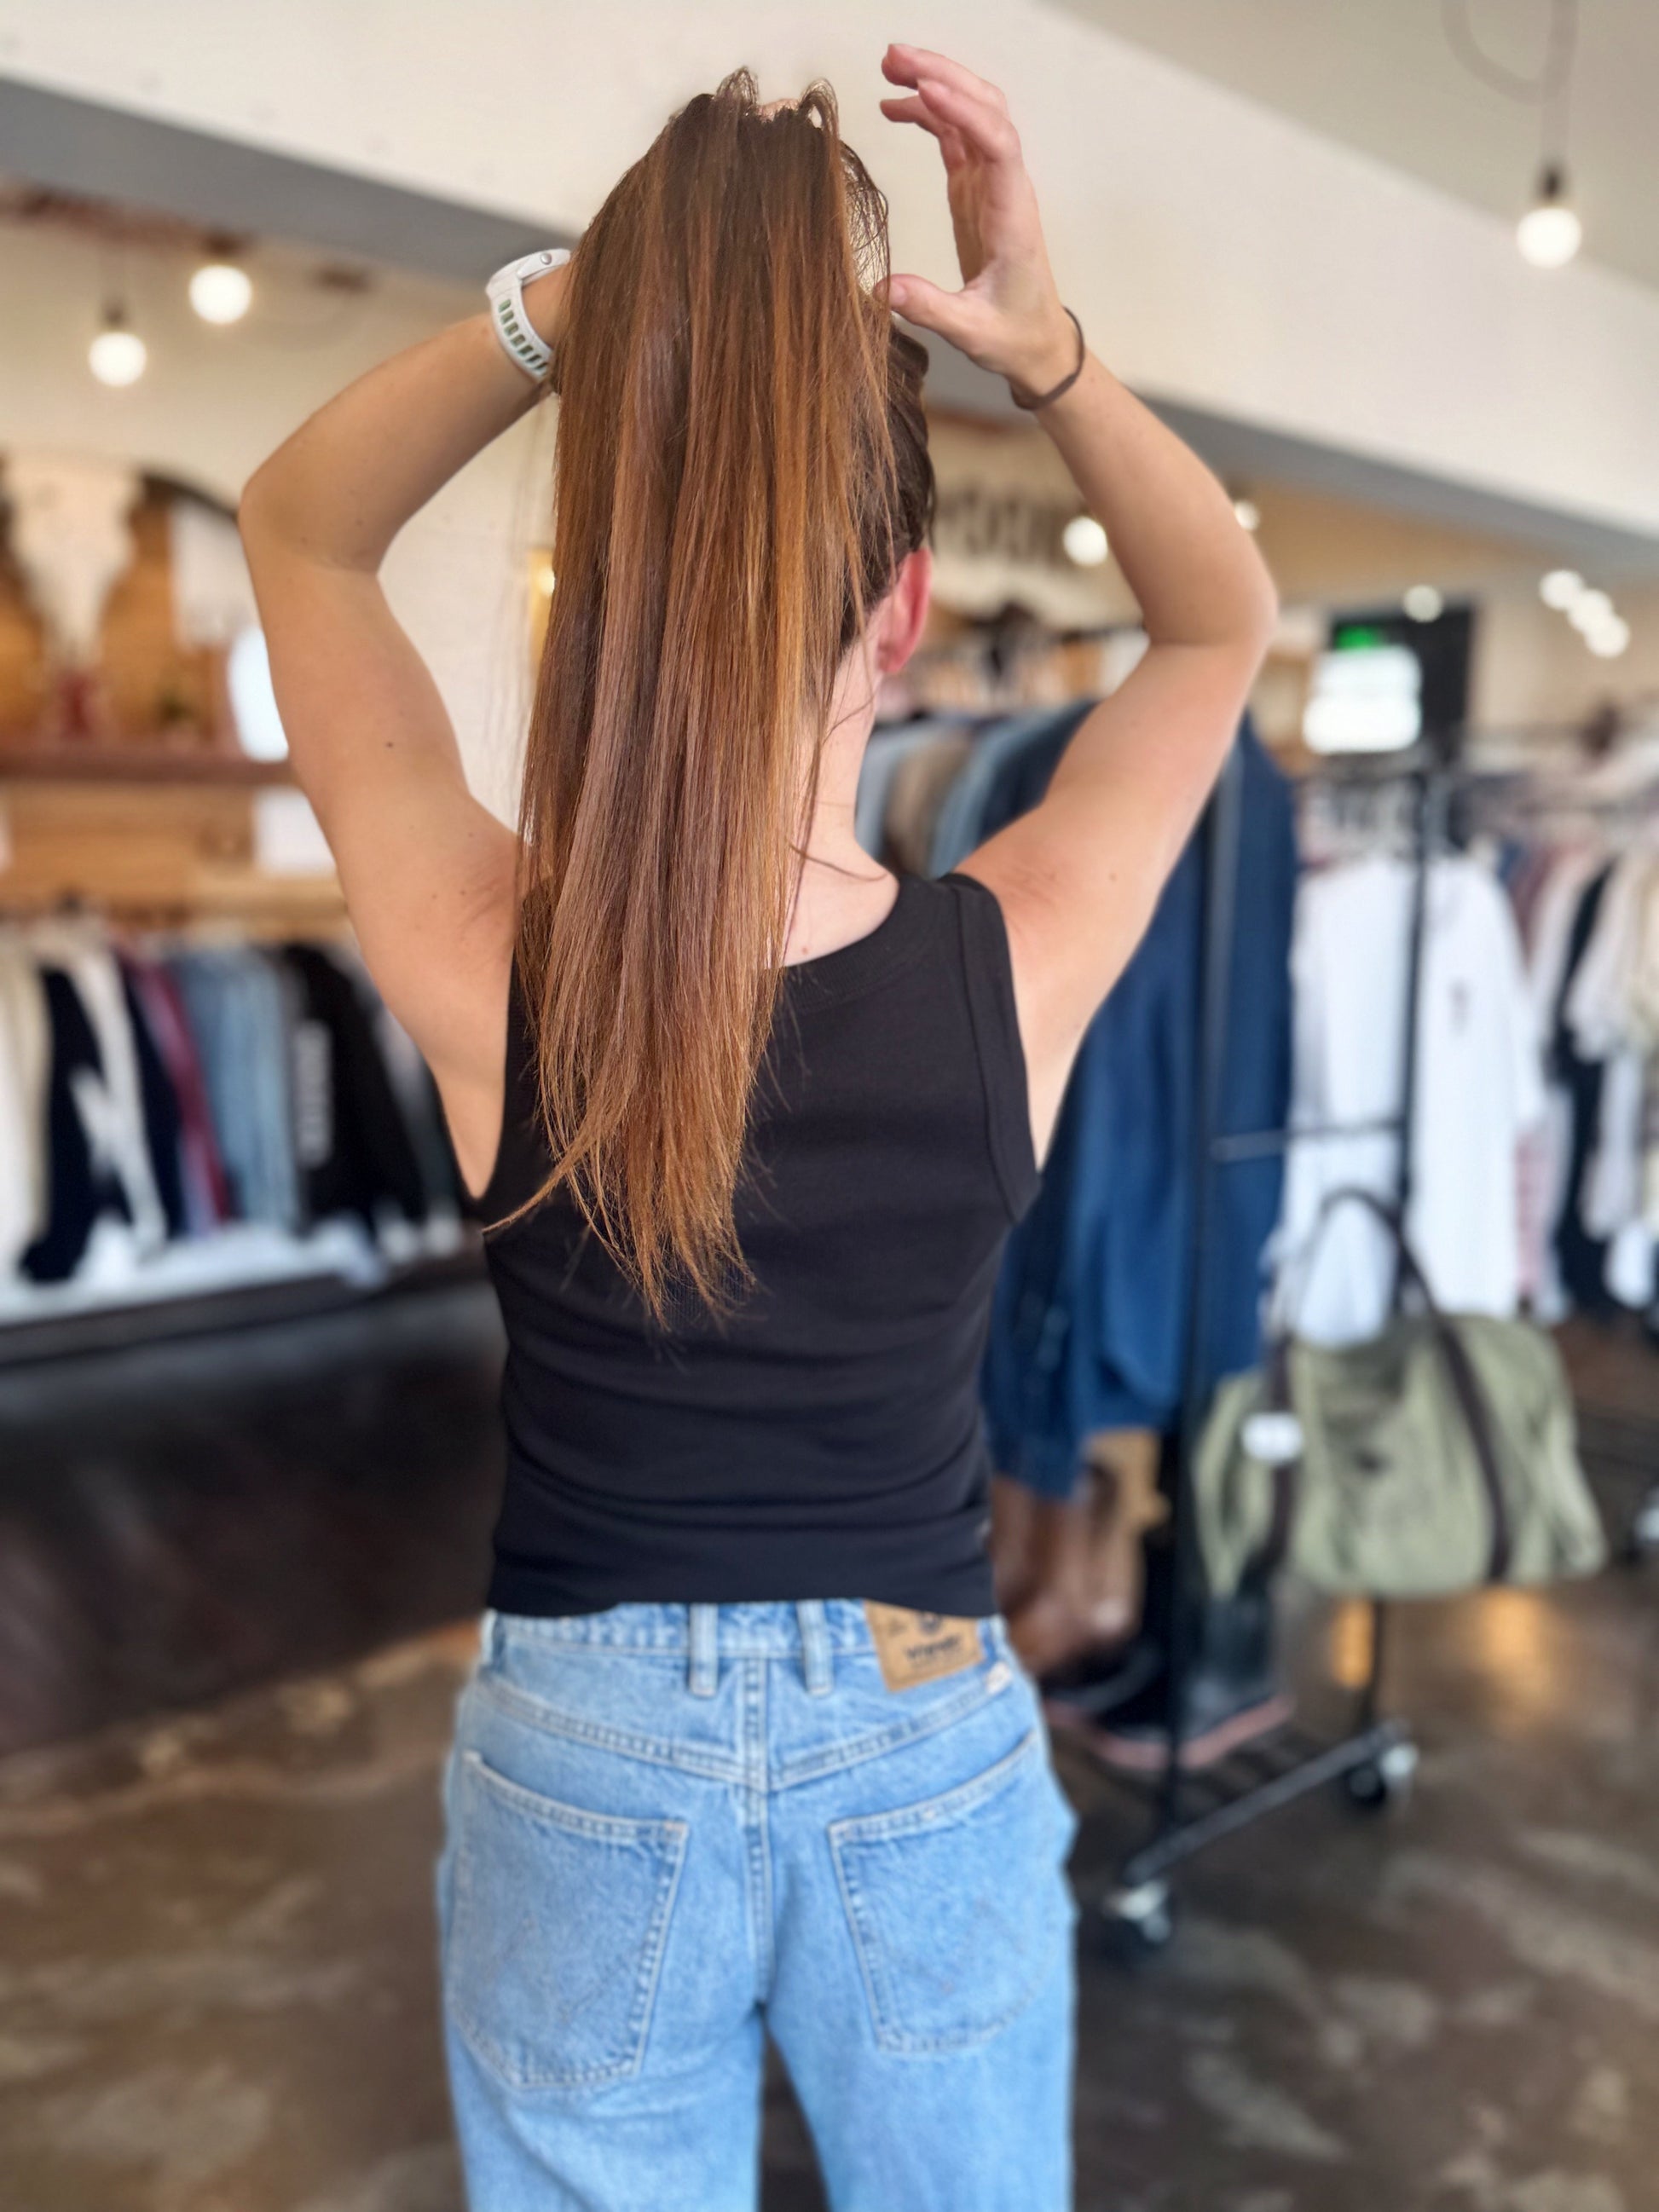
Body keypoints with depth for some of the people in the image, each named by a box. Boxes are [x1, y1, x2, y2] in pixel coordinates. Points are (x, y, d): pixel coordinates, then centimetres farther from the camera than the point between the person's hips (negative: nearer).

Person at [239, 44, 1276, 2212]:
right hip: (935, 1765, 1)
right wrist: (1049, 352, -15)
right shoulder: (1015, 968, -20)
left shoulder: (485, 972, -21)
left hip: (582, 1770, 0)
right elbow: (1226, 619, -1)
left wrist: (569, 305, -18)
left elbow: (297, 525, -4)